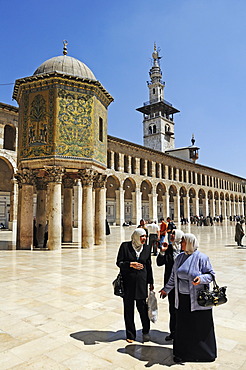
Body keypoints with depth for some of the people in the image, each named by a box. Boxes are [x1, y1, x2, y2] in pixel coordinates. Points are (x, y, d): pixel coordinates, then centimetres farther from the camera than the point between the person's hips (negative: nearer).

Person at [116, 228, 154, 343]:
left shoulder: (147, 248, 4)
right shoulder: (125, 246, -6)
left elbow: (149, 266, 10)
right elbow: (119, 262, -5)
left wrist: (151, 282, 12)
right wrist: (130, 264, -21)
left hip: (141, 281, 2)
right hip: (127, 281, -1)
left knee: (142, 306, 3)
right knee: (128, 308, 7)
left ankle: (145, 331, 28)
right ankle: (130, 334, 24)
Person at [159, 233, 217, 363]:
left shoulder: (201, 258, -10)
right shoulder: (179, 257, 7)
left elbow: (211, 274, -7)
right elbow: (173, 276, 16)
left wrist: (201, 278, -26)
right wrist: (166, 289, 22)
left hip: (197, 299, -5)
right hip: (182, 299, 5)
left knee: (200, 327, 6)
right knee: (182, 326, 12)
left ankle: (205, 353, 27)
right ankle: (182, 353, 29)